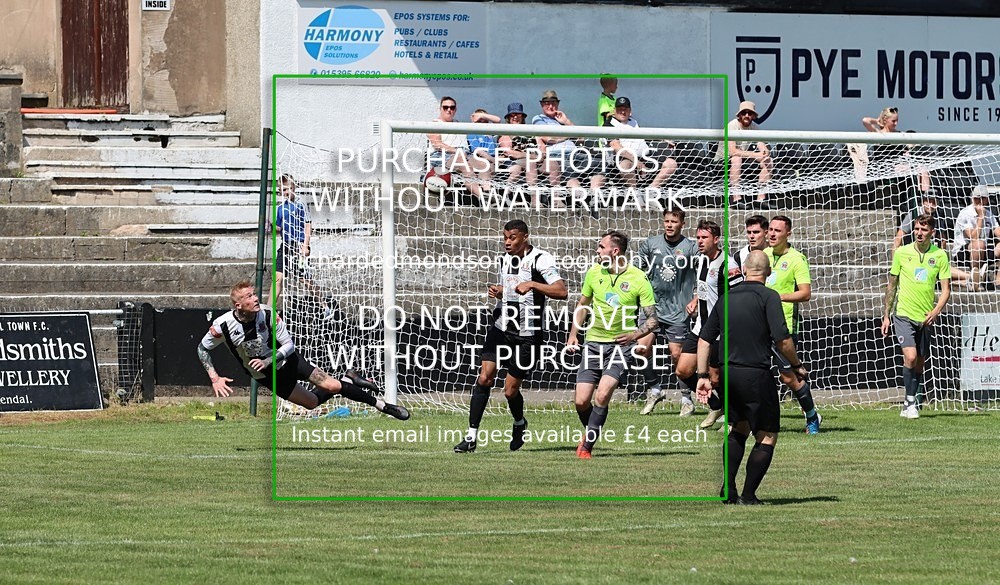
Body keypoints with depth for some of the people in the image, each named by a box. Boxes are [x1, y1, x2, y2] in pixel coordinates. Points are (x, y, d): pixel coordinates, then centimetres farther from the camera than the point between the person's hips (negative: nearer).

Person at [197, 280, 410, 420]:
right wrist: (215, 379, -14)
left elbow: (289, 346, -15)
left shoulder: (268, 315, -25)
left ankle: (381, 404, 9)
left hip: (286, 360, -1)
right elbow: (202, 348, -6)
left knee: (332, 386, -12)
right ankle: (347, 382, 34)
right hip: (266, 377, 1)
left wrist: (267, 361, -31)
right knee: (312, 402, 6)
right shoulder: (222, 325, -25)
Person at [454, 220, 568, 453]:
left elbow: (562, 292, -22)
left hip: (527, 334, -5)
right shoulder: (505, 259, 10)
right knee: (485, 377, -10)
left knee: (510, 390, -1)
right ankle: (472, 436, -8)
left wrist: (532, 285, -30)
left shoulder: (540, 260, -11)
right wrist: (496, 292, 4)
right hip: (501, 327, 5)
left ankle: (519, 423, 32)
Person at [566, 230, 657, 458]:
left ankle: (587, 445, -8)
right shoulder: (594, 273, 3)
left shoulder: (638, 279, -8)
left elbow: (652, 319, -4)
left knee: (602, 396, -21)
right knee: (581, 401, -4)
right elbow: (583, 305, 20)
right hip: (593, 343, 4)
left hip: (621, 344, -4)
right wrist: (573, 334, 11)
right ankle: (590, 431, 27)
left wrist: (634, 335, -20)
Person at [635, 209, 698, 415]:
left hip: (677, 311, -3)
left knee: (677, 355, -4)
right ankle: (654, 389, 9)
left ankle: (687, 398, 12)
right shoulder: (651, 243, 5)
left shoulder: (690, 248, -2)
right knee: (643, 347, -10)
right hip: (652, 307, 3)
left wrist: (695, 301, -10)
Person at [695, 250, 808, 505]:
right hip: (756, 376, -6)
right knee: (767, 437, 6)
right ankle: (748, 496, 3)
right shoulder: (768, 297, -9)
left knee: (740, 428, 26)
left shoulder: (727, 297, 9)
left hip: (729, 374, 6)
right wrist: (797, 366, -2)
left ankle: (728, 488, 18)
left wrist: (703, 376, 13)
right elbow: (782, 340, -17)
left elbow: (704, 338, 11)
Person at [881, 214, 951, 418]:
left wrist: (935, 311, -17)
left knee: (920, 363, 8)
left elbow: (946, 289, 0)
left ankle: (909, 405, 21)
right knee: (910, 357, -18)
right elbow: (892, 285, 8)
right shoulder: (901, 252, -1)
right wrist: (886, 315, 8)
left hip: (926, 318, 2)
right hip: (904, 314, -2)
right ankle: (910, 402, -8)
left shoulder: (940, 255, -1)